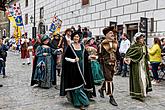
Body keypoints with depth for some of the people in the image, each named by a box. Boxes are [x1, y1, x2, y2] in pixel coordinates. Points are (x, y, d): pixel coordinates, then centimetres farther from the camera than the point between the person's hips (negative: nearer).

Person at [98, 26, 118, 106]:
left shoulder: (115, 43, 10)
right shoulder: (103, 44, -8)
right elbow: (100, 54, -6)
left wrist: (116, 62, 12)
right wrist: (102, 63, -9)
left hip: (113, 63, 7)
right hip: (106, 64, -6)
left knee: (108, 79, 16)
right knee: (109, 79, -7)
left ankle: (101, 89, 41)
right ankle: (111, 98, -2)